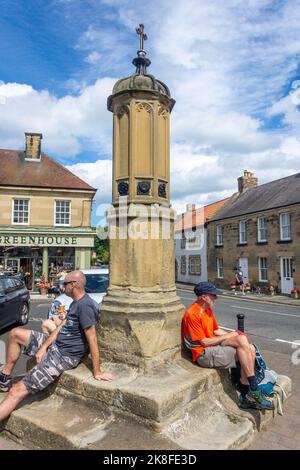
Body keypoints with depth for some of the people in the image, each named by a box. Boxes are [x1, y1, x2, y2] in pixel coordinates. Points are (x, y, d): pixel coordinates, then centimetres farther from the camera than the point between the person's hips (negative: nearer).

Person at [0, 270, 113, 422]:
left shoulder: (85, 305, -26)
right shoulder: (76, 302, 7)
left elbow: (92, 340, -25)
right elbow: (61, 326, 9)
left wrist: (97, 372, -21)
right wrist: (43, 347, -3)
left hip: (64, 356, -10)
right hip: (54, 345, 10)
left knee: (17, 391, -12)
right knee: (15, 333, 11)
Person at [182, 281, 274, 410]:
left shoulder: (208, 309, 13)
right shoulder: (192, 314, -18)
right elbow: (203, 342, -17)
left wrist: (233, 335, 0)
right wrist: (228, 336, -10)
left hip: (214, 346, 9)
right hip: (204, 354, -9)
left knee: (250, 349, -8)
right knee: (242, 341, -24)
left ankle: (245, 396, -4)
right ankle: (254, 392, -13)